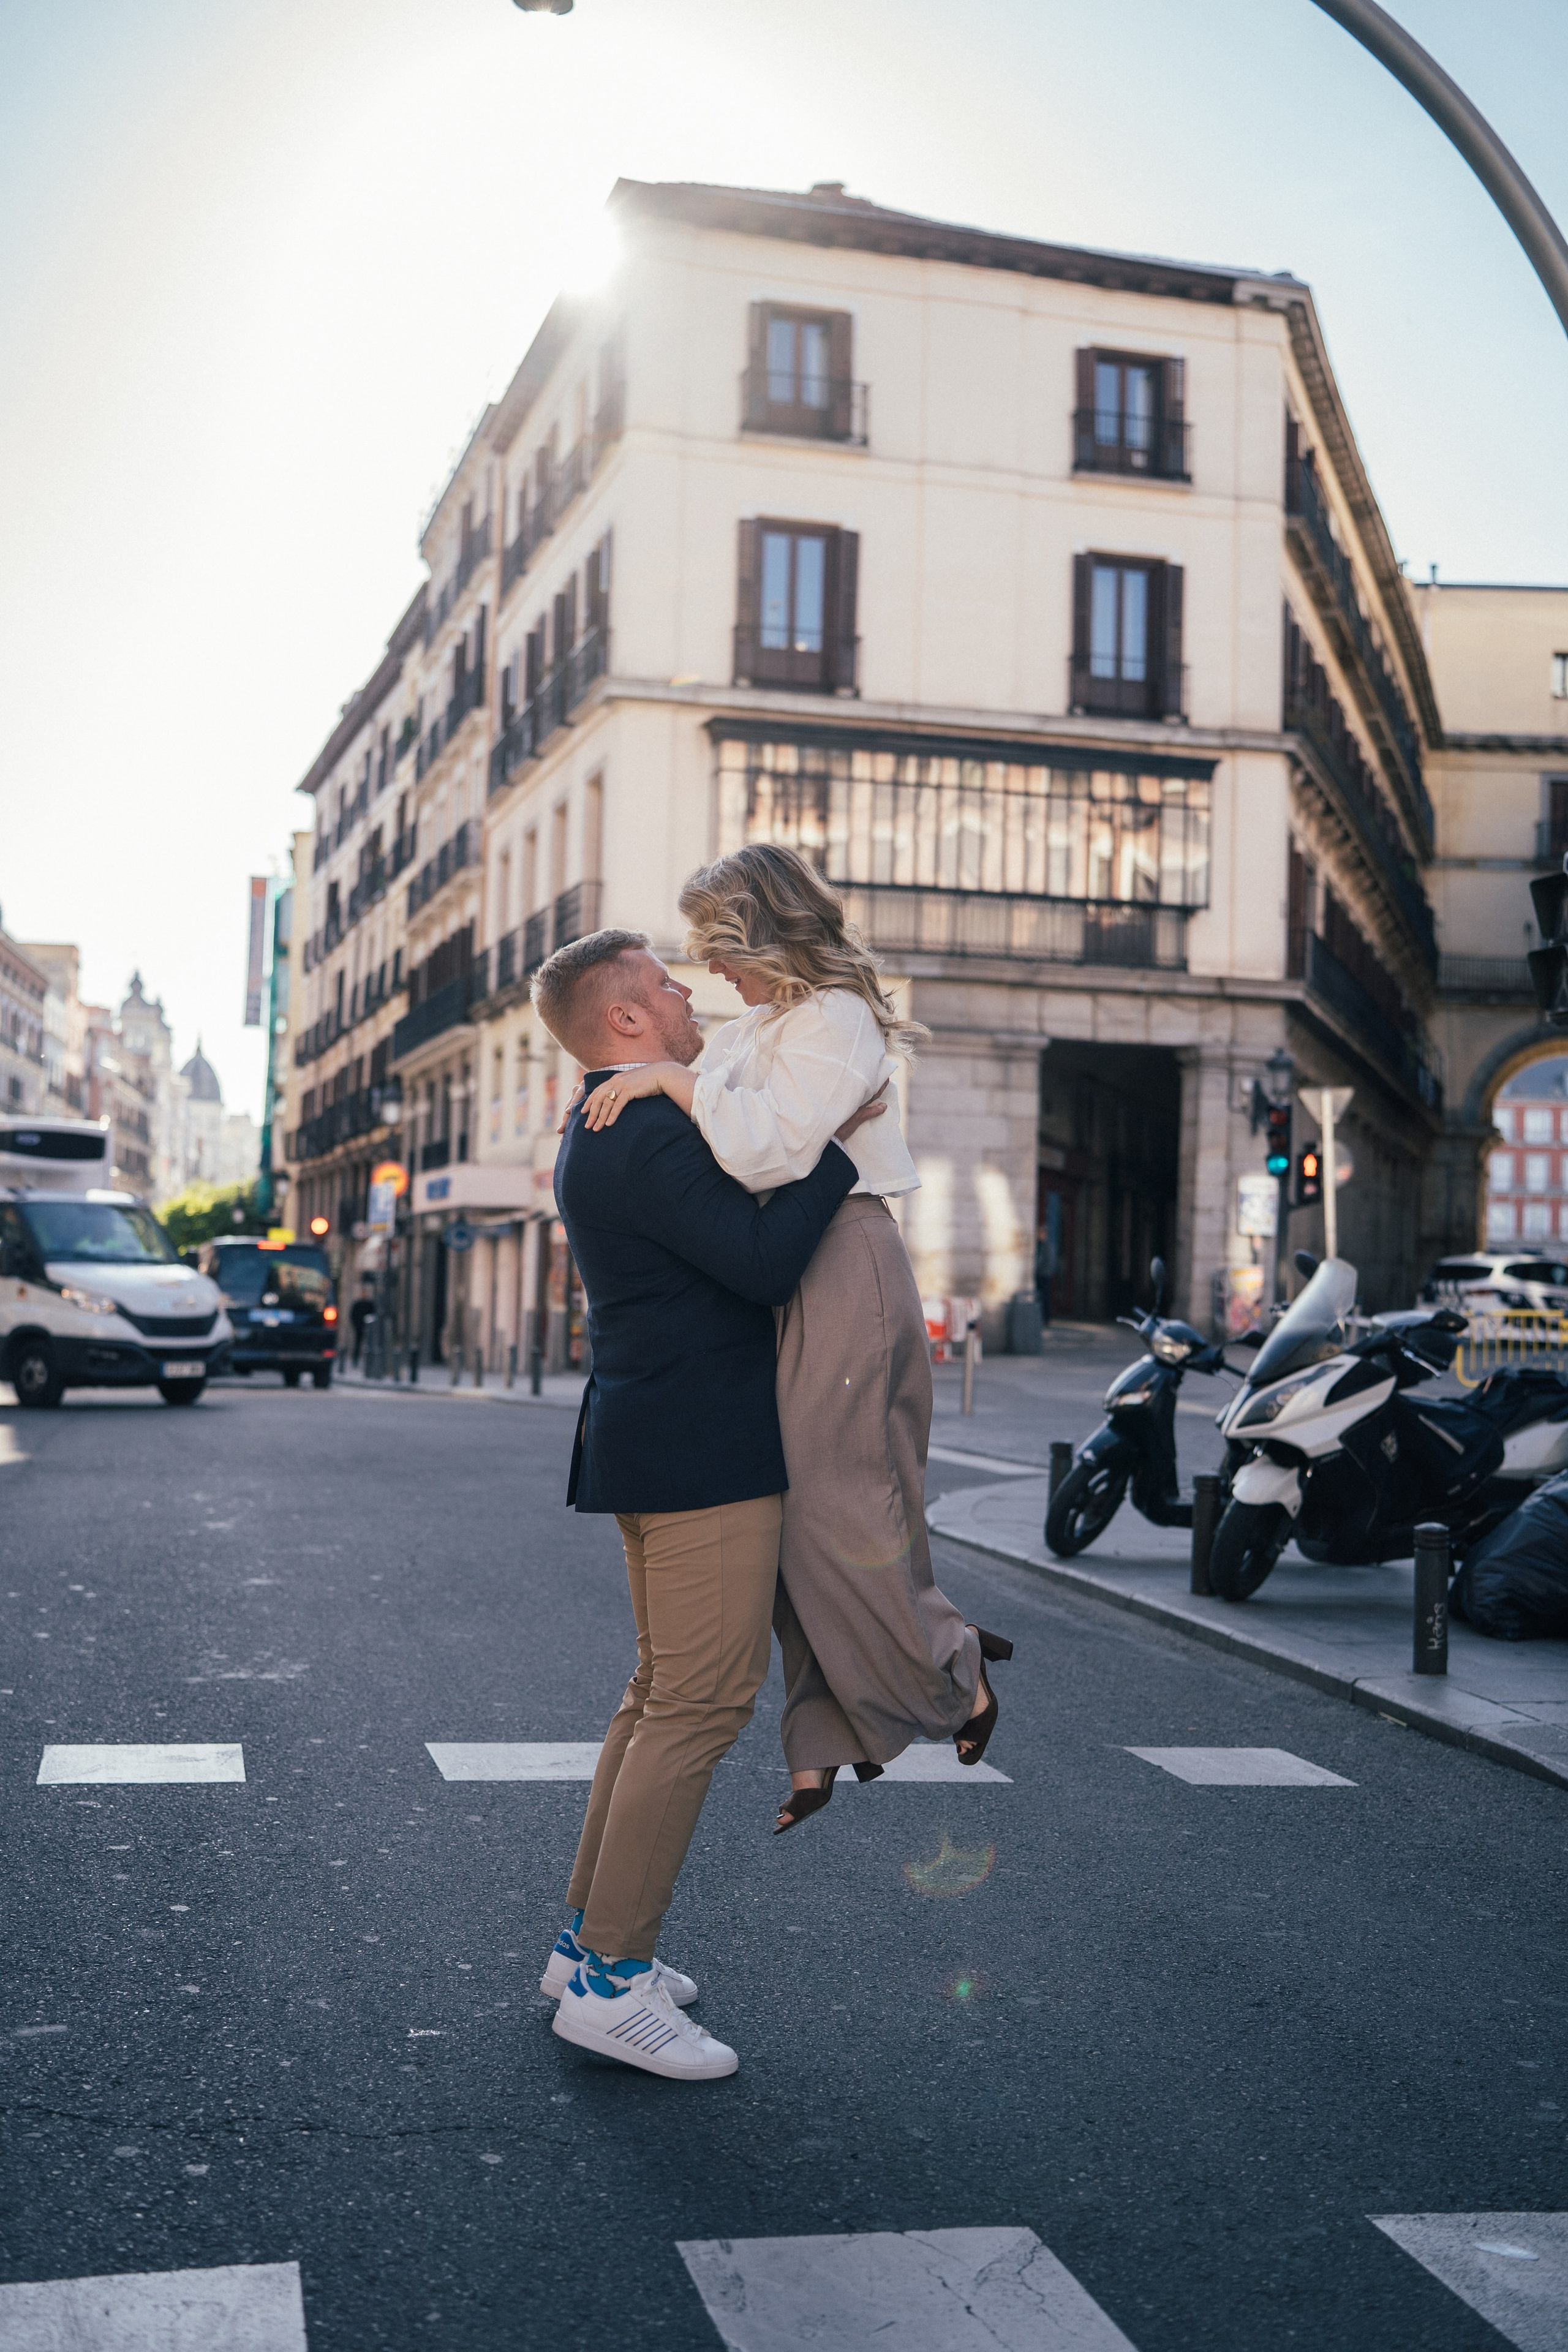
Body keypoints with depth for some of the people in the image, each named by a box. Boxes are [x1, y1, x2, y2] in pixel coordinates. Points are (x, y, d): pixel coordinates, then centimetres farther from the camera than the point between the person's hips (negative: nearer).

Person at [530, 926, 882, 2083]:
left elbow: (735, 1237, 26)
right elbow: (765, 1263, -24)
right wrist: (840, 1140, -16)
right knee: (701, 1704, -7)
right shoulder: (649, 1138, -18)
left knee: (667, 1694, 17)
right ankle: (610, 1982, -3)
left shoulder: (607, 1130, 16)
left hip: (657, 1450, 11)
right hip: (701, 1457, -11)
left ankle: (591, 1936, 24)